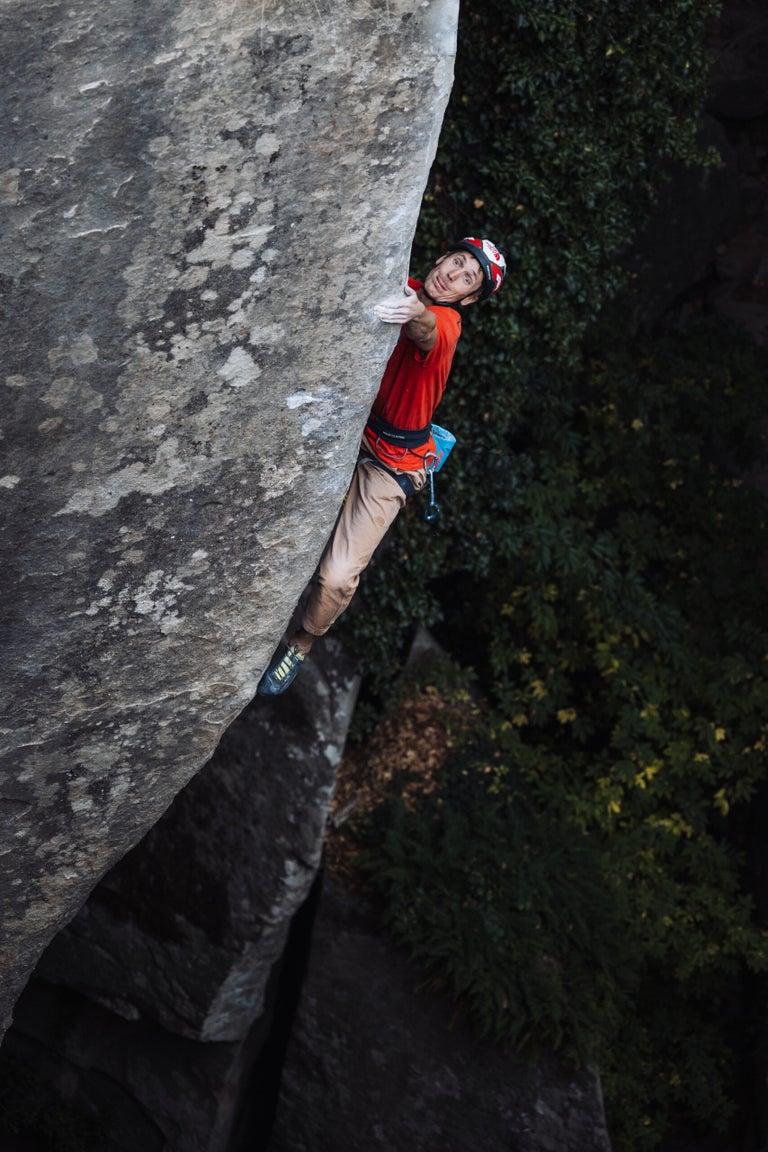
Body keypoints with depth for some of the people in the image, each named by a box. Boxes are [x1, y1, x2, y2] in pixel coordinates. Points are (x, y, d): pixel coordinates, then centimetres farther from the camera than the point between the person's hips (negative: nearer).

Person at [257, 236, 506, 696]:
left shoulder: (445, 324, -23)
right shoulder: (399, 289, -5)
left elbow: (426, 330, -47)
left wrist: (416, 313, -69)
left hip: (388, 465, -6)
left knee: (338, 577, -11)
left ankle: (302, 645, 18)